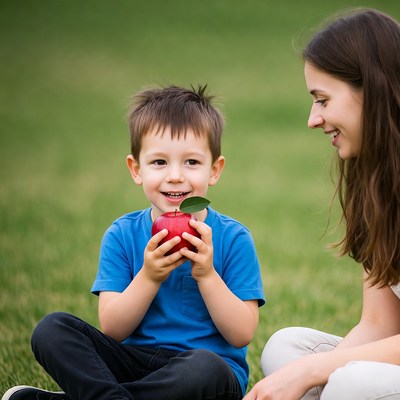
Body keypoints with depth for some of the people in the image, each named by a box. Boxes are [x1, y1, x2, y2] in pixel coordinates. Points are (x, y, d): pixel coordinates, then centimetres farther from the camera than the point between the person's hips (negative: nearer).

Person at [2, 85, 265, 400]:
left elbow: (241, 335, -7)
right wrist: (148, 277, -17)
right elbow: (111, 330, -3)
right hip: (136, 360, 3)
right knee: (52, 329, -17)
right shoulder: (122, 235, 4)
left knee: (205, 368, -39)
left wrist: (207, 275, -18)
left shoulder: (233, 238, -3)